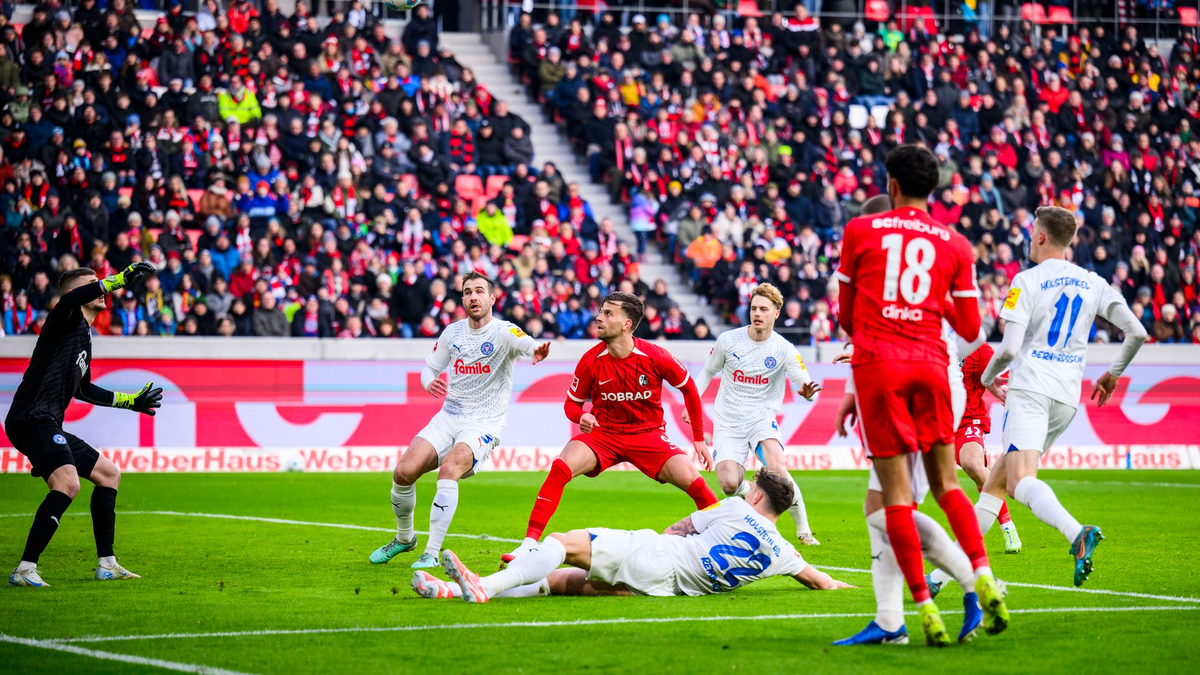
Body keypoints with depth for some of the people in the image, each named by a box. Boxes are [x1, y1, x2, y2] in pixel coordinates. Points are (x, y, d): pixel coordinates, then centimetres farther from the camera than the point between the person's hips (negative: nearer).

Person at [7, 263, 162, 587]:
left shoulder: (84, 336, 23)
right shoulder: (66, 320, -5)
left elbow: (82, 389, 37)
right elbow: (70, 300, -32)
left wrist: (130, 401, 42)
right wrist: (120, 279, -34)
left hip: (49, 426, 11)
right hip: (31, 419, -11)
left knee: (108, 473, 18)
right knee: (67, 483, -28)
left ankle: (107, 564, 21)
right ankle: (25, 570, -29)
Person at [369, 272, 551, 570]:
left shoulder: (503, 331, -9)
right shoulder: (453, 332, 8)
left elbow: (524, 342, -32)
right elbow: (429, 366, 19)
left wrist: (536, 350, -57)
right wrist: (429, 383, -6)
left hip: (484, 423, -5)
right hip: (448, 418, 5)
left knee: (448, 469, -31)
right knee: (403, 472, -11)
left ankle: (432, 553, -25)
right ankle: (404, 538, 16)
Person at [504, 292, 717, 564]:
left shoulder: (655, 357, -14)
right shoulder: (591, 361, -10)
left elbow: (688, 388, 4)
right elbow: (572, 402, 6)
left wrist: (699, 439, 6)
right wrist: (581, 416, -20)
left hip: (648, 434, -1)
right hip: (602, 434, 1)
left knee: (691, 479, -19)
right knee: (560, 468, -25)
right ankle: (530, 543, -23)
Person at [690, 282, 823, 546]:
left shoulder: (784, 350, -7)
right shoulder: (728, 340, -3)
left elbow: (804, 381, -15)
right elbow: (708, 372, 13)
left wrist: (807, 391, -39)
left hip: (762, 418, -1)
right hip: (729, 422, 1)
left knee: (777, 469, -29)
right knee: (729, 484, -19)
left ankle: (803, 529, -11)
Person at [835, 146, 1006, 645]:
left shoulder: (859, 231, 6)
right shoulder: (955, 245, 10)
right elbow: (970, 330, 10)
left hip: (876, 360, -2)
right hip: (930, 362, 2)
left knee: (896, 493, -2)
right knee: (945, 482, 13)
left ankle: (926, 607, -8)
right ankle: (983, 576, -7)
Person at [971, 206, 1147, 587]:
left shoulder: (1026, 281, -2)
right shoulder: (1093, 284, 12)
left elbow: (1008, 348, -10)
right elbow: (1136, 333, 6)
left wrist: (987, 377, 10)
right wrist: (1113, 374, 22)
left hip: (1030, 388, -6)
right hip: (1068, 398, 6)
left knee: (1021, 482, -22)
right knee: (996, 480, 15)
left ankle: (1077, 534, -48)